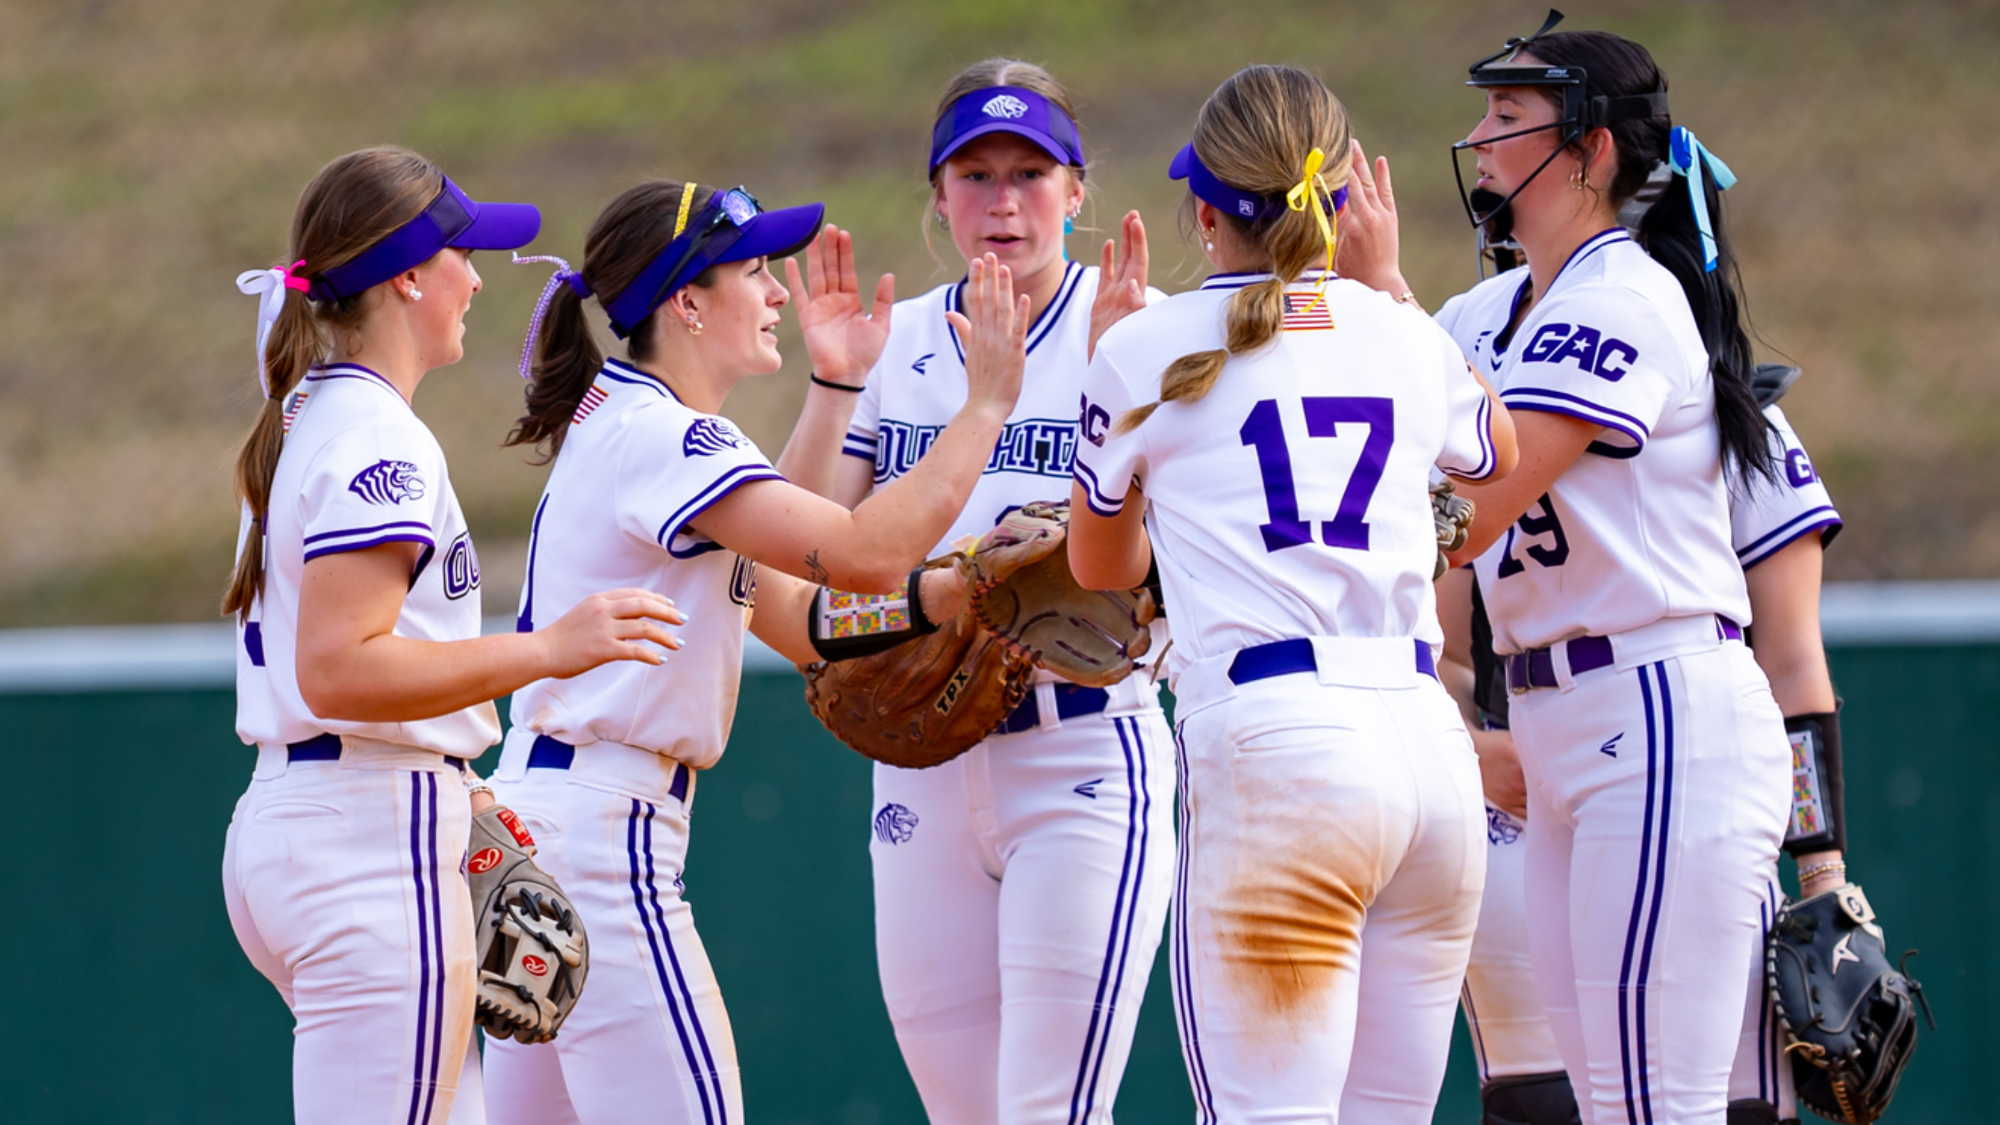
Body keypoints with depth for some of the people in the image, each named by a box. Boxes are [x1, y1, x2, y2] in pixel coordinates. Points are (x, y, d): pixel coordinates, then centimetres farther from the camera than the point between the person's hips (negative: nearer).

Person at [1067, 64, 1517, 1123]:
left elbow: (1099, 565, 22)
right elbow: (1502, 455, 39)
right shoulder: (1407, 338, 14)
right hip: (1433, 750, 5)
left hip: (1274, 750, -5)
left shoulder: (1148, 348, 4)